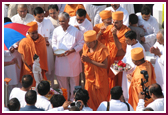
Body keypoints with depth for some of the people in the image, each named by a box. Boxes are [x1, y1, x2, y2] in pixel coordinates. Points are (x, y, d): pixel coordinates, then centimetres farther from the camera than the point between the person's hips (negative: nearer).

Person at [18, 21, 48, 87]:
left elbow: (44, 56, 3)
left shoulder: (42, 40, -4)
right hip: (29, 71, -3)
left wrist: (44, 68, -1)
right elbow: (24, 58, -11)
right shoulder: (23, 42, -15)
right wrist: (32, 69, -14)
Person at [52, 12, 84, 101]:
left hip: (73, 60, -3)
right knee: (62, 81, 9)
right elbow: (54, 43, 13)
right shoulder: (56, 31, 3)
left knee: (74, 81, 6)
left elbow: (81, 44, -2)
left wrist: (72, 50, -16)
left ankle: (73, 99, 20)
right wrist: (56, 50, -8)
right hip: (60, 59, 3)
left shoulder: (75, 31, -7)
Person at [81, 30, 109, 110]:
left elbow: (105, 65, -23)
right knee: (90, 98, 11)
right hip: (89, 76, 6)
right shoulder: (86, 46, -1)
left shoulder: (102, 49, -22)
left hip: (99, 78, -6)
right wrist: (83, 59, -16)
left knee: (100, 98, 5)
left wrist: (90, 61, -25)